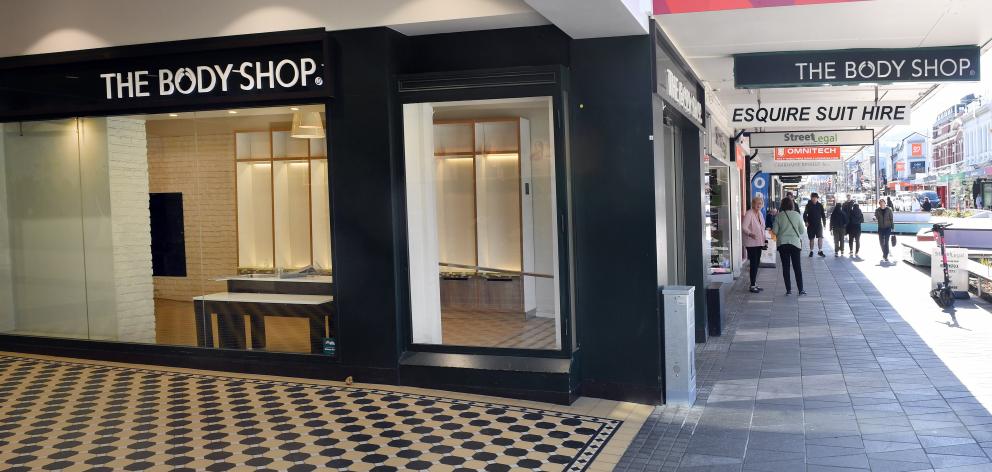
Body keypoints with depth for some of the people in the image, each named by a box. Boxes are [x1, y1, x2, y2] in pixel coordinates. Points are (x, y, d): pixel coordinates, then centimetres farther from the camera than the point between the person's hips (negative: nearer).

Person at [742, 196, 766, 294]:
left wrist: (763, 240, 19)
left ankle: (755, 283, 20)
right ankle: (752, 285, -3)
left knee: (757, 263, 12)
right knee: (753, 264, -8)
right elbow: (744, 227, -23)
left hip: (759, 243, 8)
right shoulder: (748, 214, -14)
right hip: (751, 243, -8)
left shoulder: (760, 213, 12)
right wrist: (750, 234, -41)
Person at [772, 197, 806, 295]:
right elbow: (802, 230, -1)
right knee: (797, 267, 7)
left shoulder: (779, 216, -5)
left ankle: (788, 290, 5)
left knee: (785, 267, 6)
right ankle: (800, 290, 7)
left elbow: (775, 231, -4)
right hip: (795, 243, 0)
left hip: (782, 243, 0)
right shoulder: (797, 215, -4)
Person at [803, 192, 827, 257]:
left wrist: (824, 222, 5)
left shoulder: (820, 205, 2)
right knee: (811, 238, 7)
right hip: (811, 224, -1)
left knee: (820, 237, -9)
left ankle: (820, 251, -2)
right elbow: (805, 214, -3)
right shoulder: (808, 205, -3)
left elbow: (823, 214, 9)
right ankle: (811, 251, 17)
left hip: (818, 224, 1)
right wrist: (806, 221, -16)